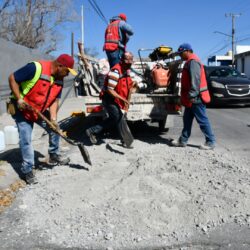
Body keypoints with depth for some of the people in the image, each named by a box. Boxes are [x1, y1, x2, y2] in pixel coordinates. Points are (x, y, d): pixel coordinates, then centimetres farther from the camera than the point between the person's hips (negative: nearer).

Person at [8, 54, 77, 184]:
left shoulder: (59, 80, -5)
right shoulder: (35, 68, -28)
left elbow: (54, 100, -4)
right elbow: (12, 78, -22)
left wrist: (53, 118, -17)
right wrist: (19, 99, -27)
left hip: (41, 110, 7)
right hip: (22, 109, -7)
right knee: (25, 139, -8)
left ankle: (54, 156, 26)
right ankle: (27, 170, 5)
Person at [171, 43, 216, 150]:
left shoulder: (193, 61, -16)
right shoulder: (190, 62, 18)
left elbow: (195, 80, -26)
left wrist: (192, 95, -29)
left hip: (196, 98, -11)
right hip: (192, 98, 11)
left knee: (202, 120, -3)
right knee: (187, 119, 14)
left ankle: (210, 142, 6)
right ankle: (183, 140, 21)